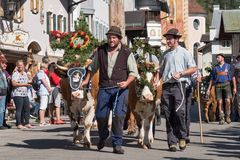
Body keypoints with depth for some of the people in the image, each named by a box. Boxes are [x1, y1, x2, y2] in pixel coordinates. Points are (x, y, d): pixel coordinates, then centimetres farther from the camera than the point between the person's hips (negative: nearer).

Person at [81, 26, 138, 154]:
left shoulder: (126, 53, 0)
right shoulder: (100, 51, 9)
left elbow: (133, 72, 2)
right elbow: (93, 67, 24)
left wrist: (126, 82, -14)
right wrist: (86, 80, 19)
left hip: (120, 89, -2)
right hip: (104, 88, 3)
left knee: (118, 115, -12)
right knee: (100, 115, 2)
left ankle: (117, 144, -1)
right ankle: (103, 136, 33)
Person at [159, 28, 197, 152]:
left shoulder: (184, 52, 5)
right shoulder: (166, 54, 19)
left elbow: (193, 68, 0)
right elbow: (161, 71, 25)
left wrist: (180, 73, -10)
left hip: (178, 85, -5)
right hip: (166, 86, 5)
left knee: (179, 111, -18)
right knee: (168, 115, 1)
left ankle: (182, 137, 1)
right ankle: (172, 141, 4)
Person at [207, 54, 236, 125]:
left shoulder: (228, 66, 9)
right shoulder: (215, 68, 14)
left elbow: (233, 77, 9)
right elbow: (212, 79, 16)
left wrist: (234, 87, 2)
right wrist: (209, 89, 9)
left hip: (226, 84, -2)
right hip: (218, 85, 2)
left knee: (227, 101, -13)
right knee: (219, 102, -5)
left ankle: (227, 116, 3)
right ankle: (221, 118, -1)